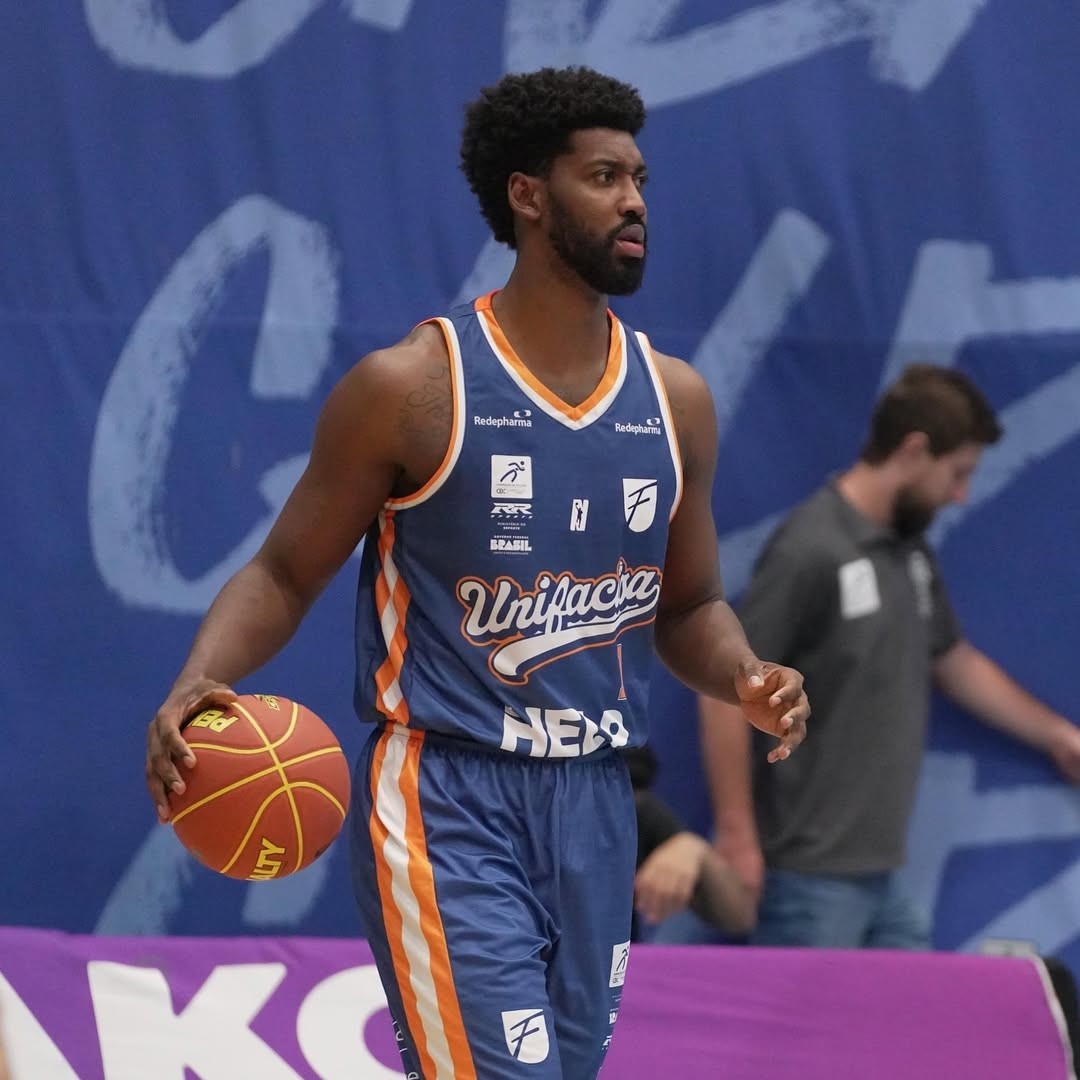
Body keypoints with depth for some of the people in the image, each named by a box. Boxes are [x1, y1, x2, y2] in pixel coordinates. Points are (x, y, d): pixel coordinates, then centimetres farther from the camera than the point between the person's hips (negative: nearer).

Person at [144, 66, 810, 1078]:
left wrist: (744, 677, -5)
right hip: (446, 805, -6)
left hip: (594, 806, 6)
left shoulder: (673, 399, 7)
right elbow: (283, 574, -1)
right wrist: (197, 683, -20)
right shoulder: (413, 386, -8)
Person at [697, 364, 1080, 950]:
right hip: (809, 876, -9)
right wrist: (736, 838, -17)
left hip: (879, 872, 9)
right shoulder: (811, 550, -16)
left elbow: (955, 661, 27)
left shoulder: (910, 552, 11)